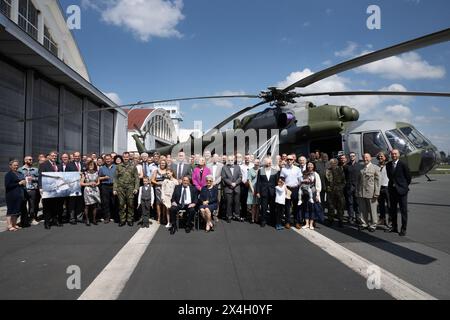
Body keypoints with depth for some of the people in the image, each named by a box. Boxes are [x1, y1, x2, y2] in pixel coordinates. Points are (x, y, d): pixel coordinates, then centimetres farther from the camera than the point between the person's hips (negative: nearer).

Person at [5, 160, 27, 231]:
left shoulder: (19, 173, 15)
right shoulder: (8, 174, -6)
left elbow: (22, 181, 29)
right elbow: (7, 185, -14)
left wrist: (24, 182, 6)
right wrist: (19, 183, -15)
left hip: (20, 194, 7)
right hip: (12, 195, -7)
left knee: (17, 210, 12)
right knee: (11, 210, -1)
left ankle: (14, 224, 22)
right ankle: (9, 226, 6)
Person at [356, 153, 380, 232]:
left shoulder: (375, 168, 0)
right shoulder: (360, 168, 12)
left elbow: (377, 181, -5)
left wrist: (376, 193, -10)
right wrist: (357, 191, 8)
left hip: (370, 192, -4)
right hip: (361, 192, 4)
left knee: (372, 210, 5)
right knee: (363, 209, 9)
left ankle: (373, 225, 18)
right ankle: (364, 223, 22)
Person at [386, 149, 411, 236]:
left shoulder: (403, 164, -9)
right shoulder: (388, 165, 6)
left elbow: (408, 177, -3)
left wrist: (405, 186, 3)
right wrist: (392, 184, 10)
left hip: (401, 190, -5)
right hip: (392, 190, 5)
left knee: (403, 210, 2)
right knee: (392, 210, 13)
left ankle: (403, 229, 10)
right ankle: (394, 227, 25)